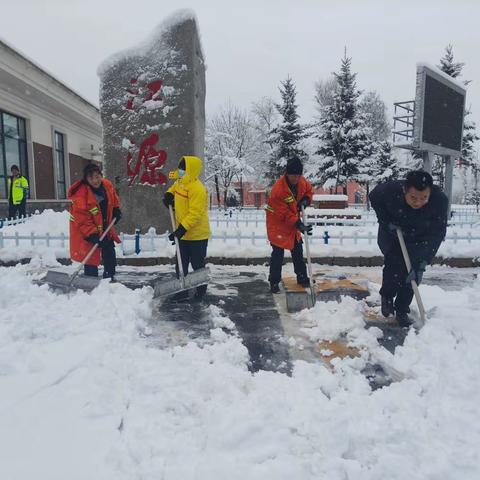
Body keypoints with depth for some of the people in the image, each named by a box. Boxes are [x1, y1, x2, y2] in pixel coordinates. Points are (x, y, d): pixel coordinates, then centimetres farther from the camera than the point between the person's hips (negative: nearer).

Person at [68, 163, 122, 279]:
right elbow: (82, 220, -29)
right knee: (91, 258, -10)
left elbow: (114, 199, 15)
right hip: (86, 233, -7)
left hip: (104, 227, 7)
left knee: (109, 252, 18)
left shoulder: (107, 186, -9)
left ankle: (109, 278, 38)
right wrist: (93, 235, -32)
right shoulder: (80, 195, -30)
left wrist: (116, 211, 2)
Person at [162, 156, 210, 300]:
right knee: (181, 264, 12)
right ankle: (182, 291, 22)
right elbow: (174, 189, 33)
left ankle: (201, 292, 23)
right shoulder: (180, 183, 6)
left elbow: (195, 213, -27)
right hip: (183, 234, 9)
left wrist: (181, 229, -30)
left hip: (197, 235, -8)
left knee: (197, 264, 6)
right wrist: (169, 194, 10)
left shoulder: (197, 188, -22)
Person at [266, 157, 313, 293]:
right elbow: (285, 214, -30)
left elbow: (309, 190, 12)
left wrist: (305, 200, -10)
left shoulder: (302, 181, -10)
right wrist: (299, 225, -35)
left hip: (294, 221, 7)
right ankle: (274, 282, 7)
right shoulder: (278, 190, -32)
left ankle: (302, 277, 29)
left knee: (298, 251, 15)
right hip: (278, 223, -7)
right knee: (278, 253, -6)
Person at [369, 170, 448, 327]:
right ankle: (386, 296, 9)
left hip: (418, 239, 1)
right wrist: (386, 221, -20)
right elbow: (374, 198, -10)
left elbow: (436, 234, -29)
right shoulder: (390, 190, -34)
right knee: (393, 263, -18)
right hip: (392, 233, -1)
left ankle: (402, 311, 11)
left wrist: (421, 264, -34)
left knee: (413, 273, -5)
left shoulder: (440, 200, -33)